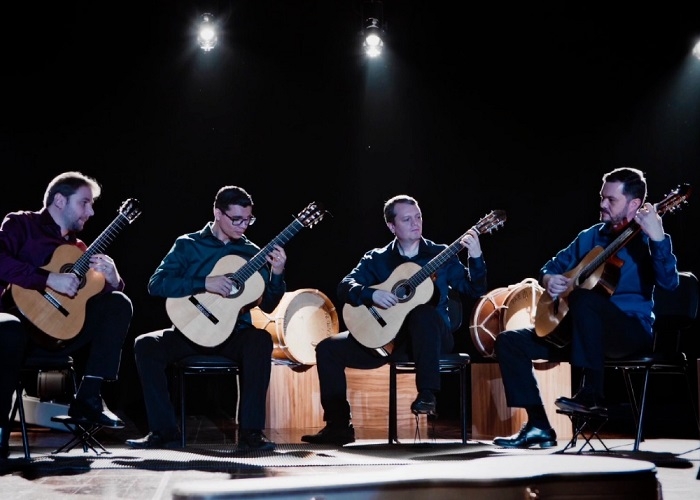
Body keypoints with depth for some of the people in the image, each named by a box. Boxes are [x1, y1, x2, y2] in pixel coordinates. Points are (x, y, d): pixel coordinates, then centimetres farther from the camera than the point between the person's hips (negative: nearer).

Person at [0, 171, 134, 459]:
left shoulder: (78, 248, 20)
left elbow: (106, 292, 16)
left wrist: (111, 277, -7)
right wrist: (49, 279, -21)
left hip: (62, 328, 6)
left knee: (119, 304, -9)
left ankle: (88, 397, -15)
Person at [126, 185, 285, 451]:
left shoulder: (251, 252, 7)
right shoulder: (188, 245, 2)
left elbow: (267, 305, 3)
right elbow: (156, 284, -12)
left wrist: (277, 274, -16)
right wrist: (205, 284, -22)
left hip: (232, 334, 0)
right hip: (190, 331, 0)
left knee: (260, 340, -32)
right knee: (145, 345, -25)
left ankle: (250, 431, -26)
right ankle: (164, 430, -15)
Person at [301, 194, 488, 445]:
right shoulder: (376, 259, 7)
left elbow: (475, 290, 0)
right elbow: (345, 287, -5)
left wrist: (476, 257, -17)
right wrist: (371, 294, -25)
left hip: (432, 337, -3)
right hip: (385, 337, 3)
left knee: (424, 313, -39)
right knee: (328, 348, -11)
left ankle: (427, 395, -35)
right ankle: (339, 425, -7)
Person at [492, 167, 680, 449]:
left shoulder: (644, 239, -6)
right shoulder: (591, 236, 13)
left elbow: (669, 283, -23)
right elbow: (553, 265, 22)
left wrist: (658, 238, -36)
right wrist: (549, 279, -1)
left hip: (633, 331, -7)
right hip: (578, 330, 7)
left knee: (583, 298, -39)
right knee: (509, 341, -3)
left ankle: (592, 394, -30)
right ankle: (538, 426, -6)